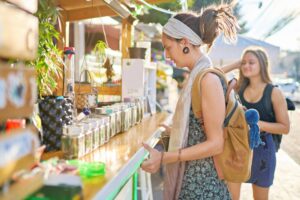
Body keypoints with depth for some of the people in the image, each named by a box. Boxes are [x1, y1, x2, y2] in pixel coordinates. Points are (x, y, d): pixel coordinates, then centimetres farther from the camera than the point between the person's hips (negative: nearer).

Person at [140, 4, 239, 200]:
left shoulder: (208, 78, -20)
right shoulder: (198, 76, 6)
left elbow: (215, 143, -20)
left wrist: (164, 158, -21)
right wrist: (172, 131, 27)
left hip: (201, 183, -8)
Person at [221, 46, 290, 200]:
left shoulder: (274, 92, -9)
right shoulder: (238, 88, 0)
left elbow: (285, 127, -9)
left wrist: (258, 124, -23)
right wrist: (235, 65, -5)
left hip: (262, 148, -2)